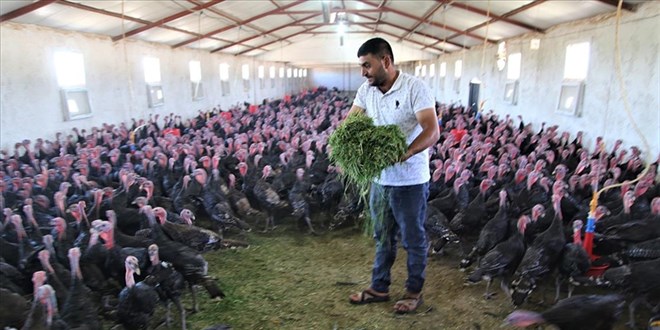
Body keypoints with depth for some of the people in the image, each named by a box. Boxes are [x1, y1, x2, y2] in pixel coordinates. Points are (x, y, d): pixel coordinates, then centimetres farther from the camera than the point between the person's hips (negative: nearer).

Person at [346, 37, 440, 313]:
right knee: (383, 238, 20)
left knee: (414, 240, 12)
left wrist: (403, 153, -41)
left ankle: (414, 291, 32)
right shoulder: (366, 90, 2)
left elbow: (432, 132, -24)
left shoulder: (415, 88, -16)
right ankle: (379, 288, 37)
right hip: (380, 179, 6)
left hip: (410, 181, -5)